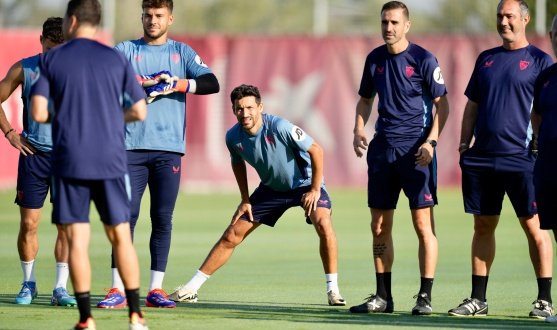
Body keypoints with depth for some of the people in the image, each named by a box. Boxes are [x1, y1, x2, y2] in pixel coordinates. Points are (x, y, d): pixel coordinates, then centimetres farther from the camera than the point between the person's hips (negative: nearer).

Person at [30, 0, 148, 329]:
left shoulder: (51, 60, 0)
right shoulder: (117, 59, 4)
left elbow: (38, 113, -6)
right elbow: (140, 112, 4)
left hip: (69, 162, -1)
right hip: (111, 161, 1)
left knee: (77, 239, 1)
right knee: (121, 236, 9)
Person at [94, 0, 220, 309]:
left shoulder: (182, 52, 12)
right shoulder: (126, 50, 10)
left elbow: (211, 83, 1)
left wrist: (179, 84, -14)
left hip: (168, 148, 1)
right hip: (132, 145, -1)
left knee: (163, 219, 1)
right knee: (126, 215, -6)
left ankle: (156, 289, 6)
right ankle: (118, 289, -4)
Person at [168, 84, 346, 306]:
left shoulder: (279, 127, -31)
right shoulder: (233, 137, -16)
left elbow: (316, 150, -24)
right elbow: (237, 163, 8)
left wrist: (315, 190, -22)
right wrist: (245, 200, 6)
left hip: (304, 183, -4)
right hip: (271, 188, 4)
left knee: (323, 223, -30)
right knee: (231, 236, 1)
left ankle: (333, 290, -19)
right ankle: (191, 289, 9)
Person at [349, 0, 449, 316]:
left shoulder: (424, 59, -6)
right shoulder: (375, 59, 10)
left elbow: (442, 103, -4)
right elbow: (365, 99, 21)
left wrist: (431, 141, -16)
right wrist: (359, 130, 3)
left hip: (416, 150, -6)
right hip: (382, 148, 6)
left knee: (423, 224, -6)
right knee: (380, 226, 7)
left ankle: (425, 297, -2)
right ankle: (383, 296, 16)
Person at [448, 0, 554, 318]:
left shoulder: (540, 61, 2)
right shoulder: (486, 59, 16)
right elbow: (472, 106, 19)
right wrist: (464, 143, 9)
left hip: (521, 158, -5)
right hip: (482, 158, 5)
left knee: (534, 227, -4)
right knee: (483, 226, 8)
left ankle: (545, 300, 2)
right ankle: (478, 299, 14)